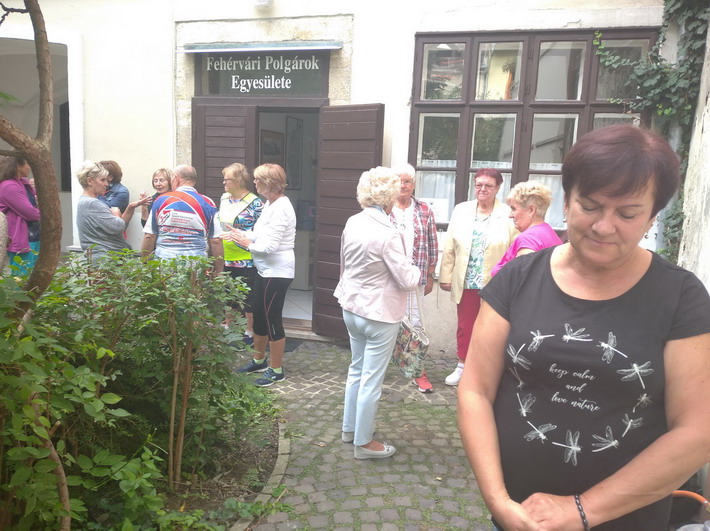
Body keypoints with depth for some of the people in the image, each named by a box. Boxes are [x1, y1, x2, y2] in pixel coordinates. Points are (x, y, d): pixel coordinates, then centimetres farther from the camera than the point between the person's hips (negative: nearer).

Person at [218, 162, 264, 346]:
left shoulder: (255, 203, -13)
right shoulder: (224, 198, 8)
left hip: (246, 260, -7)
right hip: (226, 258, 7)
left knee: (248, 296, 5)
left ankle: (250, 331, 20)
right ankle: (228, 327, 34)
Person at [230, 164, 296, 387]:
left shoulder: (281, 208, -21)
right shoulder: (270, 204, 9)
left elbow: (270, 245, -24)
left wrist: (248, 244, -10)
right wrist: (241, 234, 2)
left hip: (277, 272, -10)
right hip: (265, 270, 10)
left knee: (272, 319, 1)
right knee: (259, 316, 19)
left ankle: (276, 370, 17)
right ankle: (259, 361, 36)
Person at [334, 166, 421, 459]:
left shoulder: (352, 223, -1)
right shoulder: (387, 234, -23)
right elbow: (407, 281, -18)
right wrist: (417, 270, 3)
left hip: (352, 308, 8)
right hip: (380, 314, -8)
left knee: (356, 369, 22)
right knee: (372, 378, 6)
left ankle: (350, 428, 37)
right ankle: (363, 442, 20)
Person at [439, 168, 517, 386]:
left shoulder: (508, 214, -6)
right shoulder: (461, 210, 5)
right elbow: (450, 247, 7)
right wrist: (446, 276, 6)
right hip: (465, 282, 3)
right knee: (464, 326, 14)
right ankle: (462, 366, 29)